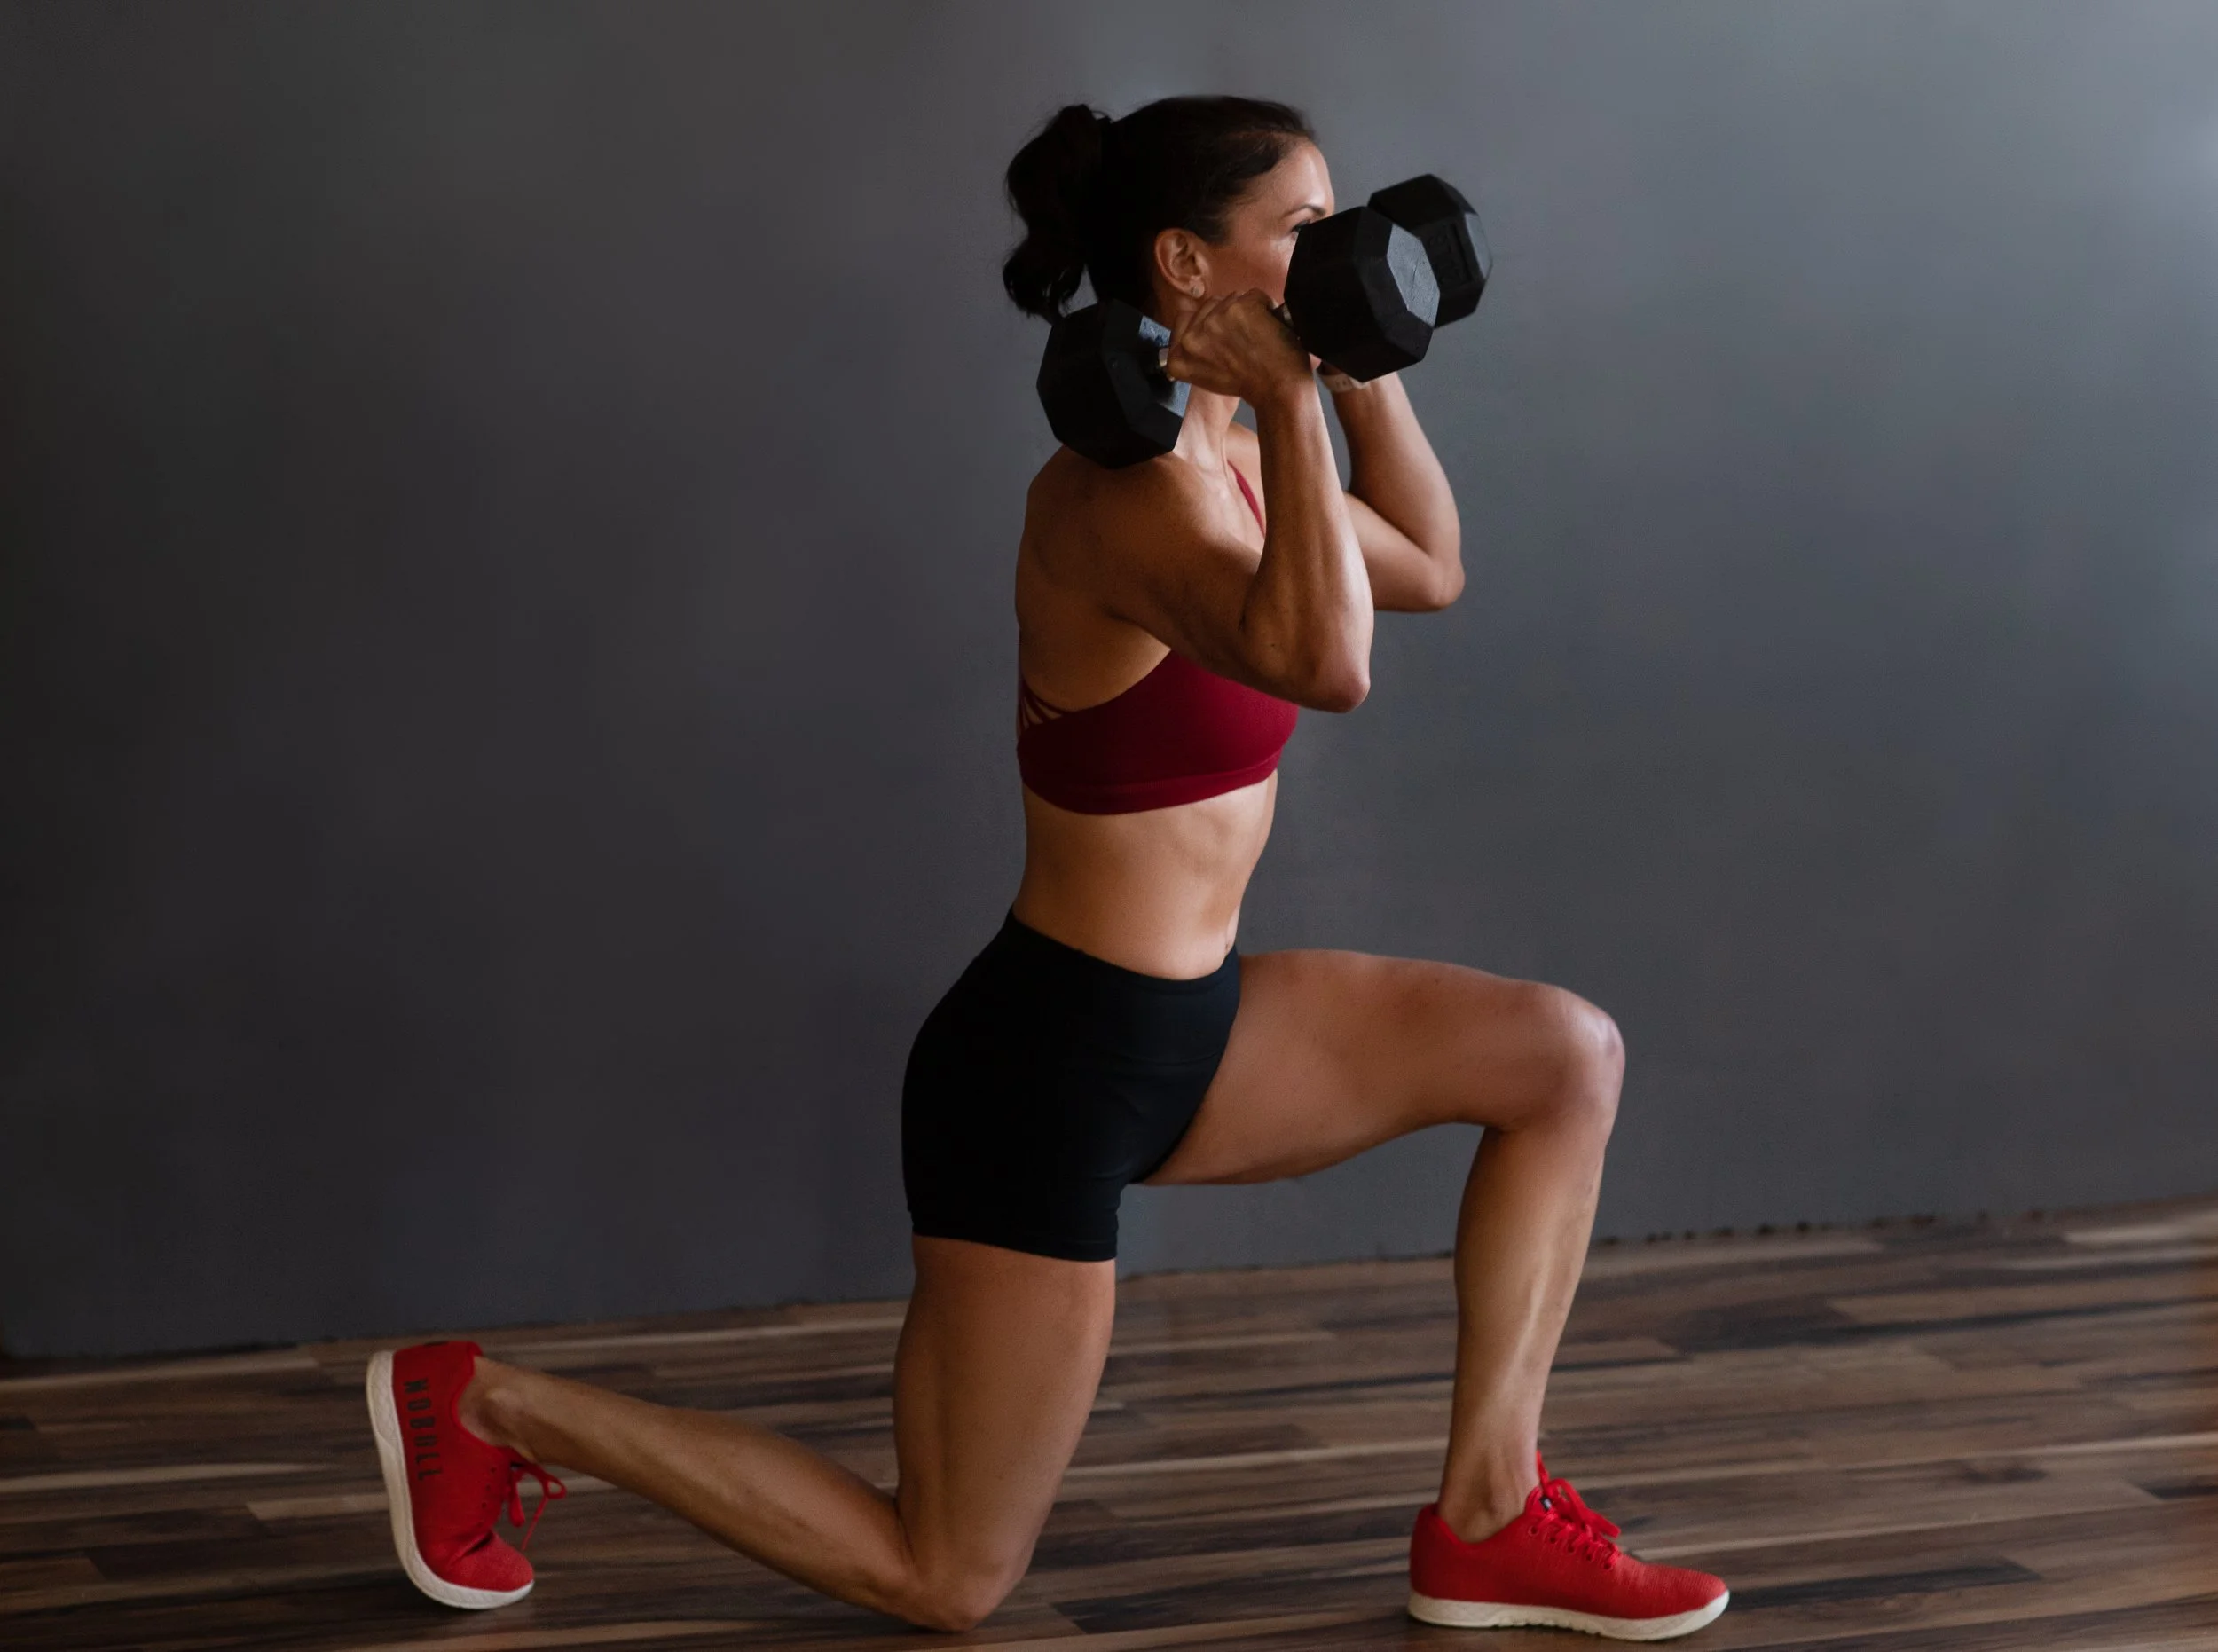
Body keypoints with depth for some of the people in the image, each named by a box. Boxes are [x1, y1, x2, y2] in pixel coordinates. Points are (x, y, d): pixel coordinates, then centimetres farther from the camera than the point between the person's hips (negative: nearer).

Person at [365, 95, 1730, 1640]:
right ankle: (484, 1401, 14)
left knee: (1567, 1058, 4)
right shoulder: (1125, 484, -24)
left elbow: (1428, 569, 19)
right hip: (1057, 1061, -9)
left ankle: (1491, 1521, 10)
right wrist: (1289, 401, -33)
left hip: (1181, 1024, 9)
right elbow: (1325, 662, -43)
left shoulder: (1212, 446, 4)